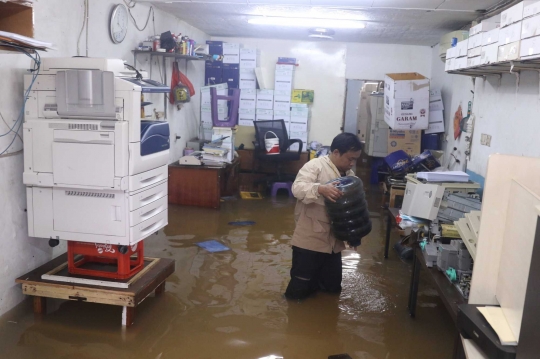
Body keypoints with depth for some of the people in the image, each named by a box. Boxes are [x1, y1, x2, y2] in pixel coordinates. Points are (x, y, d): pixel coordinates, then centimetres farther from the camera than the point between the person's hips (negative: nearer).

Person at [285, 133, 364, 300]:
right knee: (298, 290, 0)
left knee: (333, 286, 17)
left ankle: (315, 278, 41)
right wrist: (321, 189, -41)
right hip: (310, 239, -6)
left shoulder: (349, 174, 10)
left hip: (333, 240, 7)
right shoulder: (315, 165, -12)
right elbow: (297, 188, -25)